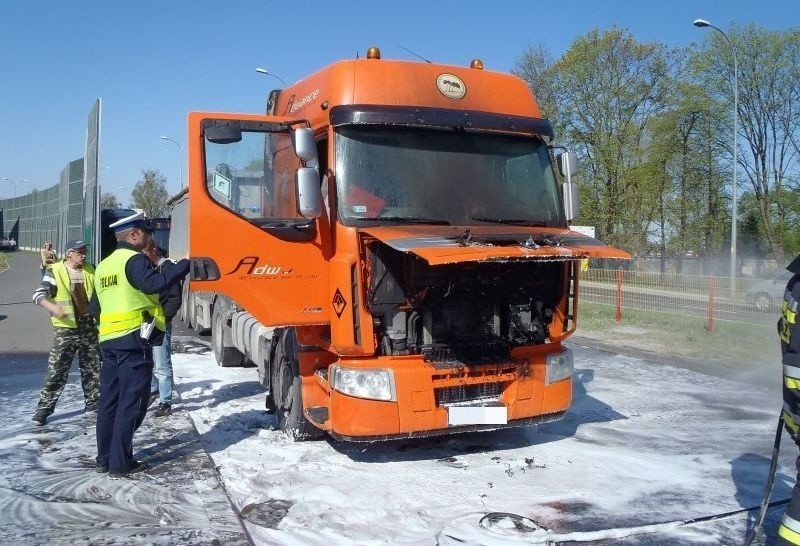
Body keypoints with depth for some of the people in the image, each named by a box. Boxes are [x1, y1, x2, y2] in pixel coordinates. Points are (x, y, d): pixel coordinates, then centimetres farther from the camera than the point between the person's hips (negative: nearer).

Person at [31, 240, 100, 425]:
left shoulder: (90, 270, 8)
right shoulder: (55, 271, -7)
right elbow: (39, 295, -14)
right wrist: (53, 307, -32)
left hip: (89, 327, 5)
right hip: (66, 329, -4)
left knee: (93, 368, 12)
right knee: (56, 370, -4)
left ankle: (93, 401, 25)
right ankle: (44, 407, 5)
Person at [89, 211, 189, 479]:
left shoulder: (104, 265, 18)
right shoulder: (134, 260, -10)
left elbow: (94, 308, 22)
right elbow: (154, 283, -29)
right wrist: (185, 265, -25)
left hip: (109, 341, 9)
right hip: (135, 340, -9)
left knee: (109, 401, 15)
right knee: (131, 404, -3)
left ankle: (104, 458, 23)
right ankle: (120, 464, 1)